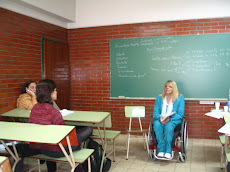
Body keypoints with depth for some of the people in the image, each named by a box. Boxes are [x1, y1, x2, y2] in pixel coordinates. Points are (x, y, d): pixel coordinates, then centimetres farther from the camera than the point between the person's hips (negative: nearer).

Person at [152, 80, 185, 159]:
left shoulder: (180, 98, 5)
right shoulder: (159, 98, 13)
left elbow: (180, 115, -3)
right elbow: (155, 112, 7)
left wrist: (170, 118, -21)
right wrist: (160, 117, -17)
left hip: (174, 120, -2)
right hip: (160, 119, 2)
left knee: (168, 126, -37)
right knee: (157, 125, -33)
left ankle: (168, 151, -29)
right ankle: (161, 150, -29)